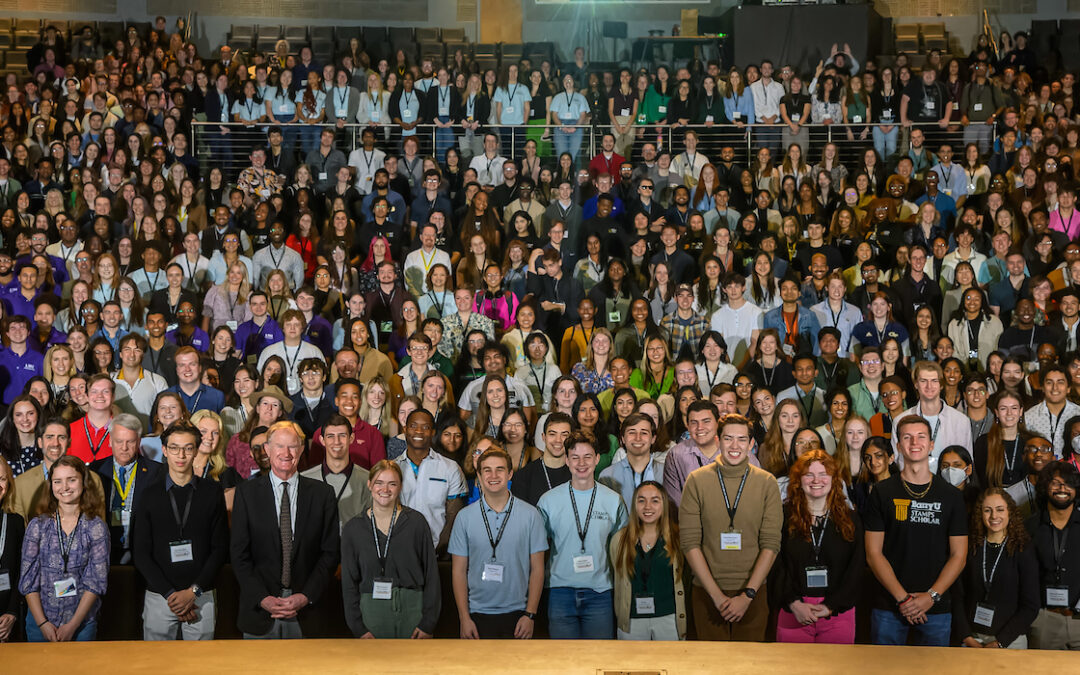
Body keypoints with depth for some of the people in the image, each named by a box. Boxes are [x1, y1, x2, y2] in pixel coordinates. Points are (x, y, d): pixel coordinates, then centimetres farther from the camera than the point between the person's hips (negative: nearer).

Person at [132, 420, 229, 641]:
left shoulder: (212, 492, 3)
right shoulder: (150, 495, 4)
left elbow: (221, 548, 1)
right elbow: (141, 553, 1)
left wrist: (194, 591, -8)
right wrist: (170, 594, -9)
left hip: (202, 598, 0)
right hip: (158, 597, 0)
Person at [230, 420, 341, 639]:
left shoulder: (322, 493, 4)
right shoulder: (247, 492, 3)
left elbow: (331, 552, 3)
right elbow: (239, 553, 0)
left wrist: (307, 596, -8)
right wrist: (262, 598, -10)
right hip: (259, 609, 0)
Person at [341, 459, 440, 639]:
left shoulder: (416, 522, 0)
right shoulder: (353, 528, 5)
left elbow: (431, 575, 1)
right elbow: (349, 582, 7)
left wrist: (428, 623, -4)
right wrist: (358, 627, 0)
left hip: (413, 609, -1)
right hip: (371, 612, 1)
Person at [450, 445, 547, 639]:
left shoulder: (530, 514, 0)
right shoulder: (465, 517, 2)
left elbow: (537, 568, 1)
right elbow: (459, 570, 3)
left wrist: (530, 615, -5)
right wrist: (464, 618, -3)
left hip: (517, 613, 0)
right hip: (478, 613, 0)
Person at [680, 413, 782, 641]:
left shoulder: (766, 482, -1)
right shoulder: (697, 480, -3)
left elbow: (771, 544, -4)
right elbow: (690, 542, -6)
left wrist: (748, 595, -12)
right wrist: (716, 594, -12)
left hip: (753, 592, 1)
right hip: (706, 592, 0)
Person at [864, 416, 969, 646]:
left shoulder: (952, 495, 6)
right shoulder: (882, 492, 2)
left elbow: (959, 555, 3)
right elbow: (874, 554, -2)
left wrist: (931, 596, -9)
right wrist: (902, 598, -11)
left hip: (937, 608, 1)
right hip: (889, 607, -1)